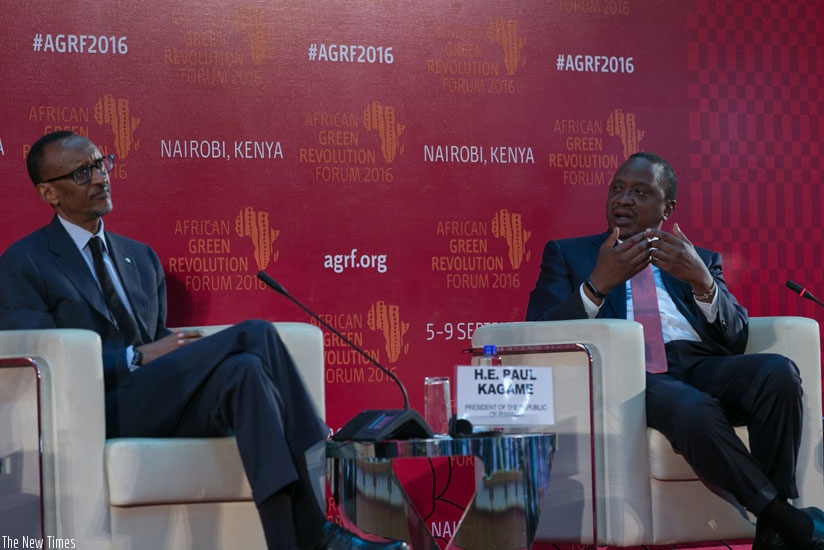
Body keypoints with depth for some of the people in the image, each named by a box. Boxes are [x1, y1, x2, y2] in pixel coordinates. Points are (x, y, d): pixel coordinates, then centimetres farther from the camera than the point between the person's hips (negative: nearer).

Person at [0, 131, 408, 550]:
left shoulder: (141, 258, 26)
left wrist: (178, 354, -1)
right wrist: (137, 358, -14)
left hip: (157, 400, 6)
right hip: (100, 413, -6)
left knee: (242, 370, -30)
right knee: (256, 335, -24)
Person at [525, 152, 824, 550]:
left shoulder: (701, 261, 27)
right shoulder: (567, 254, 21)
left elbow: (736, 338, 12)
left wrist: (703, 282, -7)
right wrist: (597, 285, -9)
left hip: (703, 366, 3)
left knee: (779, 372, -29)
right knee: (695, 409, -37)